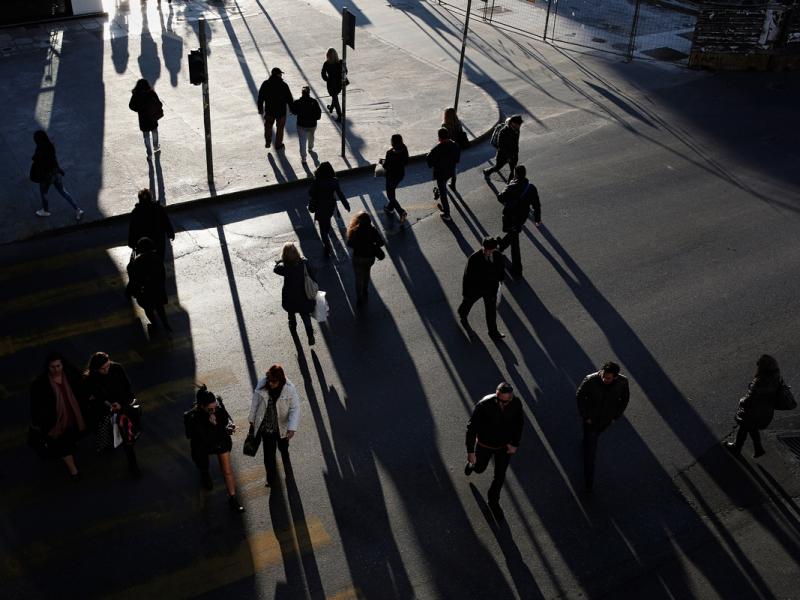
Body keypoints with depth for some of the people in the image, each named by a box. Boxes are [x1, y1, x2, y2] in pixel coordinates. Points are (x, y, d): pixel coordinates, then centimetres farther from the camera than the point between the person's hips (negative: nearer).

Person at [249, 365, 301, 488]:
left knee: (283, 448, 28)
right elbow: (255, 403, -5)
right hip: (266, 427, 0)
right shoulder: (262, 384, -19)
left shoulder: (289, 389, -27)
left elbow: (295, 409, -21)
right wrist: (252, 421, 3)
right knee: (268, 454, 5)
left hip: (282, 427, 0)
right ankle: (272, 479, 26)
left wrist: (292, 428, -29)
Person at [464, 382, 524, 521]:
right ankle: (472, 462, 60)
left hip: (505, 446, 2)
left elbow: (519, 423, -3)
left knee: (500, 476, 15)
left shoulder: (516, 404, -25)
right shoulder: (483, 405, -36)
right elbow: (471, 427, -25)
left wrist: (515, 444, -2)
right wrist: (470, 451, -23)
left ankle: (493, 501, 42)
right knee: (479, 468, 23)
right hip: (485, 444, -2)